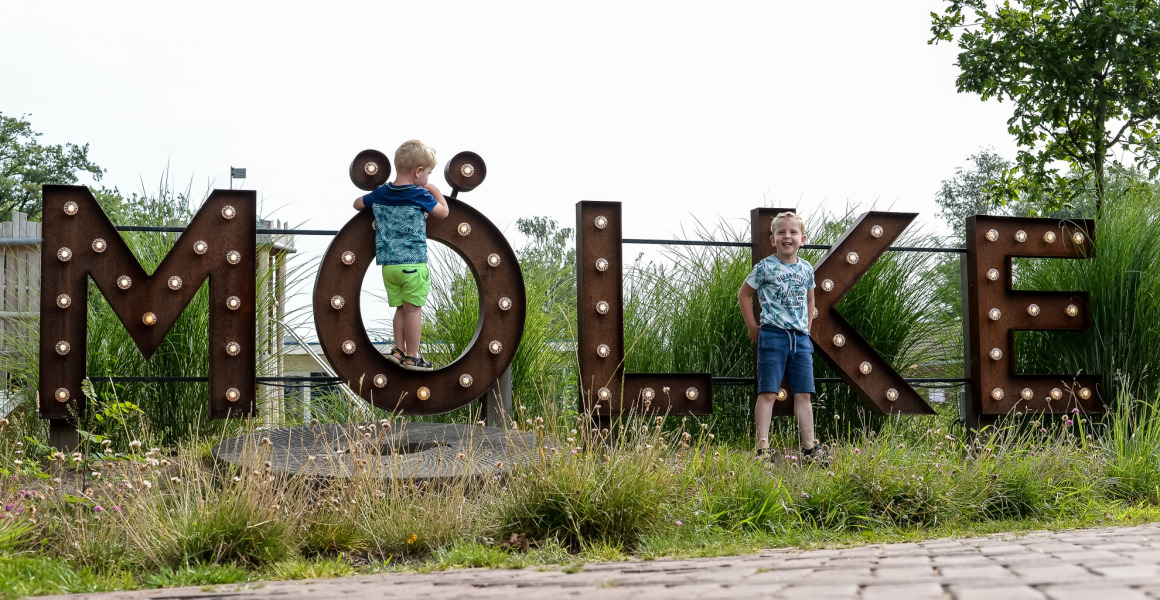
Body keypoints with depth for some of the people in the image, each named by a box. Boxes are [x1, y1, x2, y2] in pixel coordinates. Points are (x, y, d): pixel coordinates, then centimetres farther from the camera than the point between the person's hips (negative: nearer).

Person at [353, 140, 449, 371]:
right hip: (413, 263, -6)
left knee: (401, 308, 17)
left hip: (387, 263, 6)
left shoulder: (380, 193, 7)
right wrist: (435, 191, 19)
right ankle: (412, 357, 5)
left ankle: (399, 351, 19)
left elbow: (357, 204, 23)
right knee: (413, 309, 1)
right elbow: (443, 212, 5)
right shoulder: (420, 195, -9)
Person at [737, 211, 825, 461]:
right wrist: (753, 328, 2)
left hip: (801, 338, 5)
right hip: (773, 335, -5)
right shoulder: (765, 267, -4)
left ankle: (809, 447, 11)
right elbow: (744, 294, 4)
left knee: (803, 394, 7)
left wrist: (806, 327, 16)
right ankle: (763, 448, -7)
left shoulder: (807, 269, 10)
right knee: (768, 393, -6)